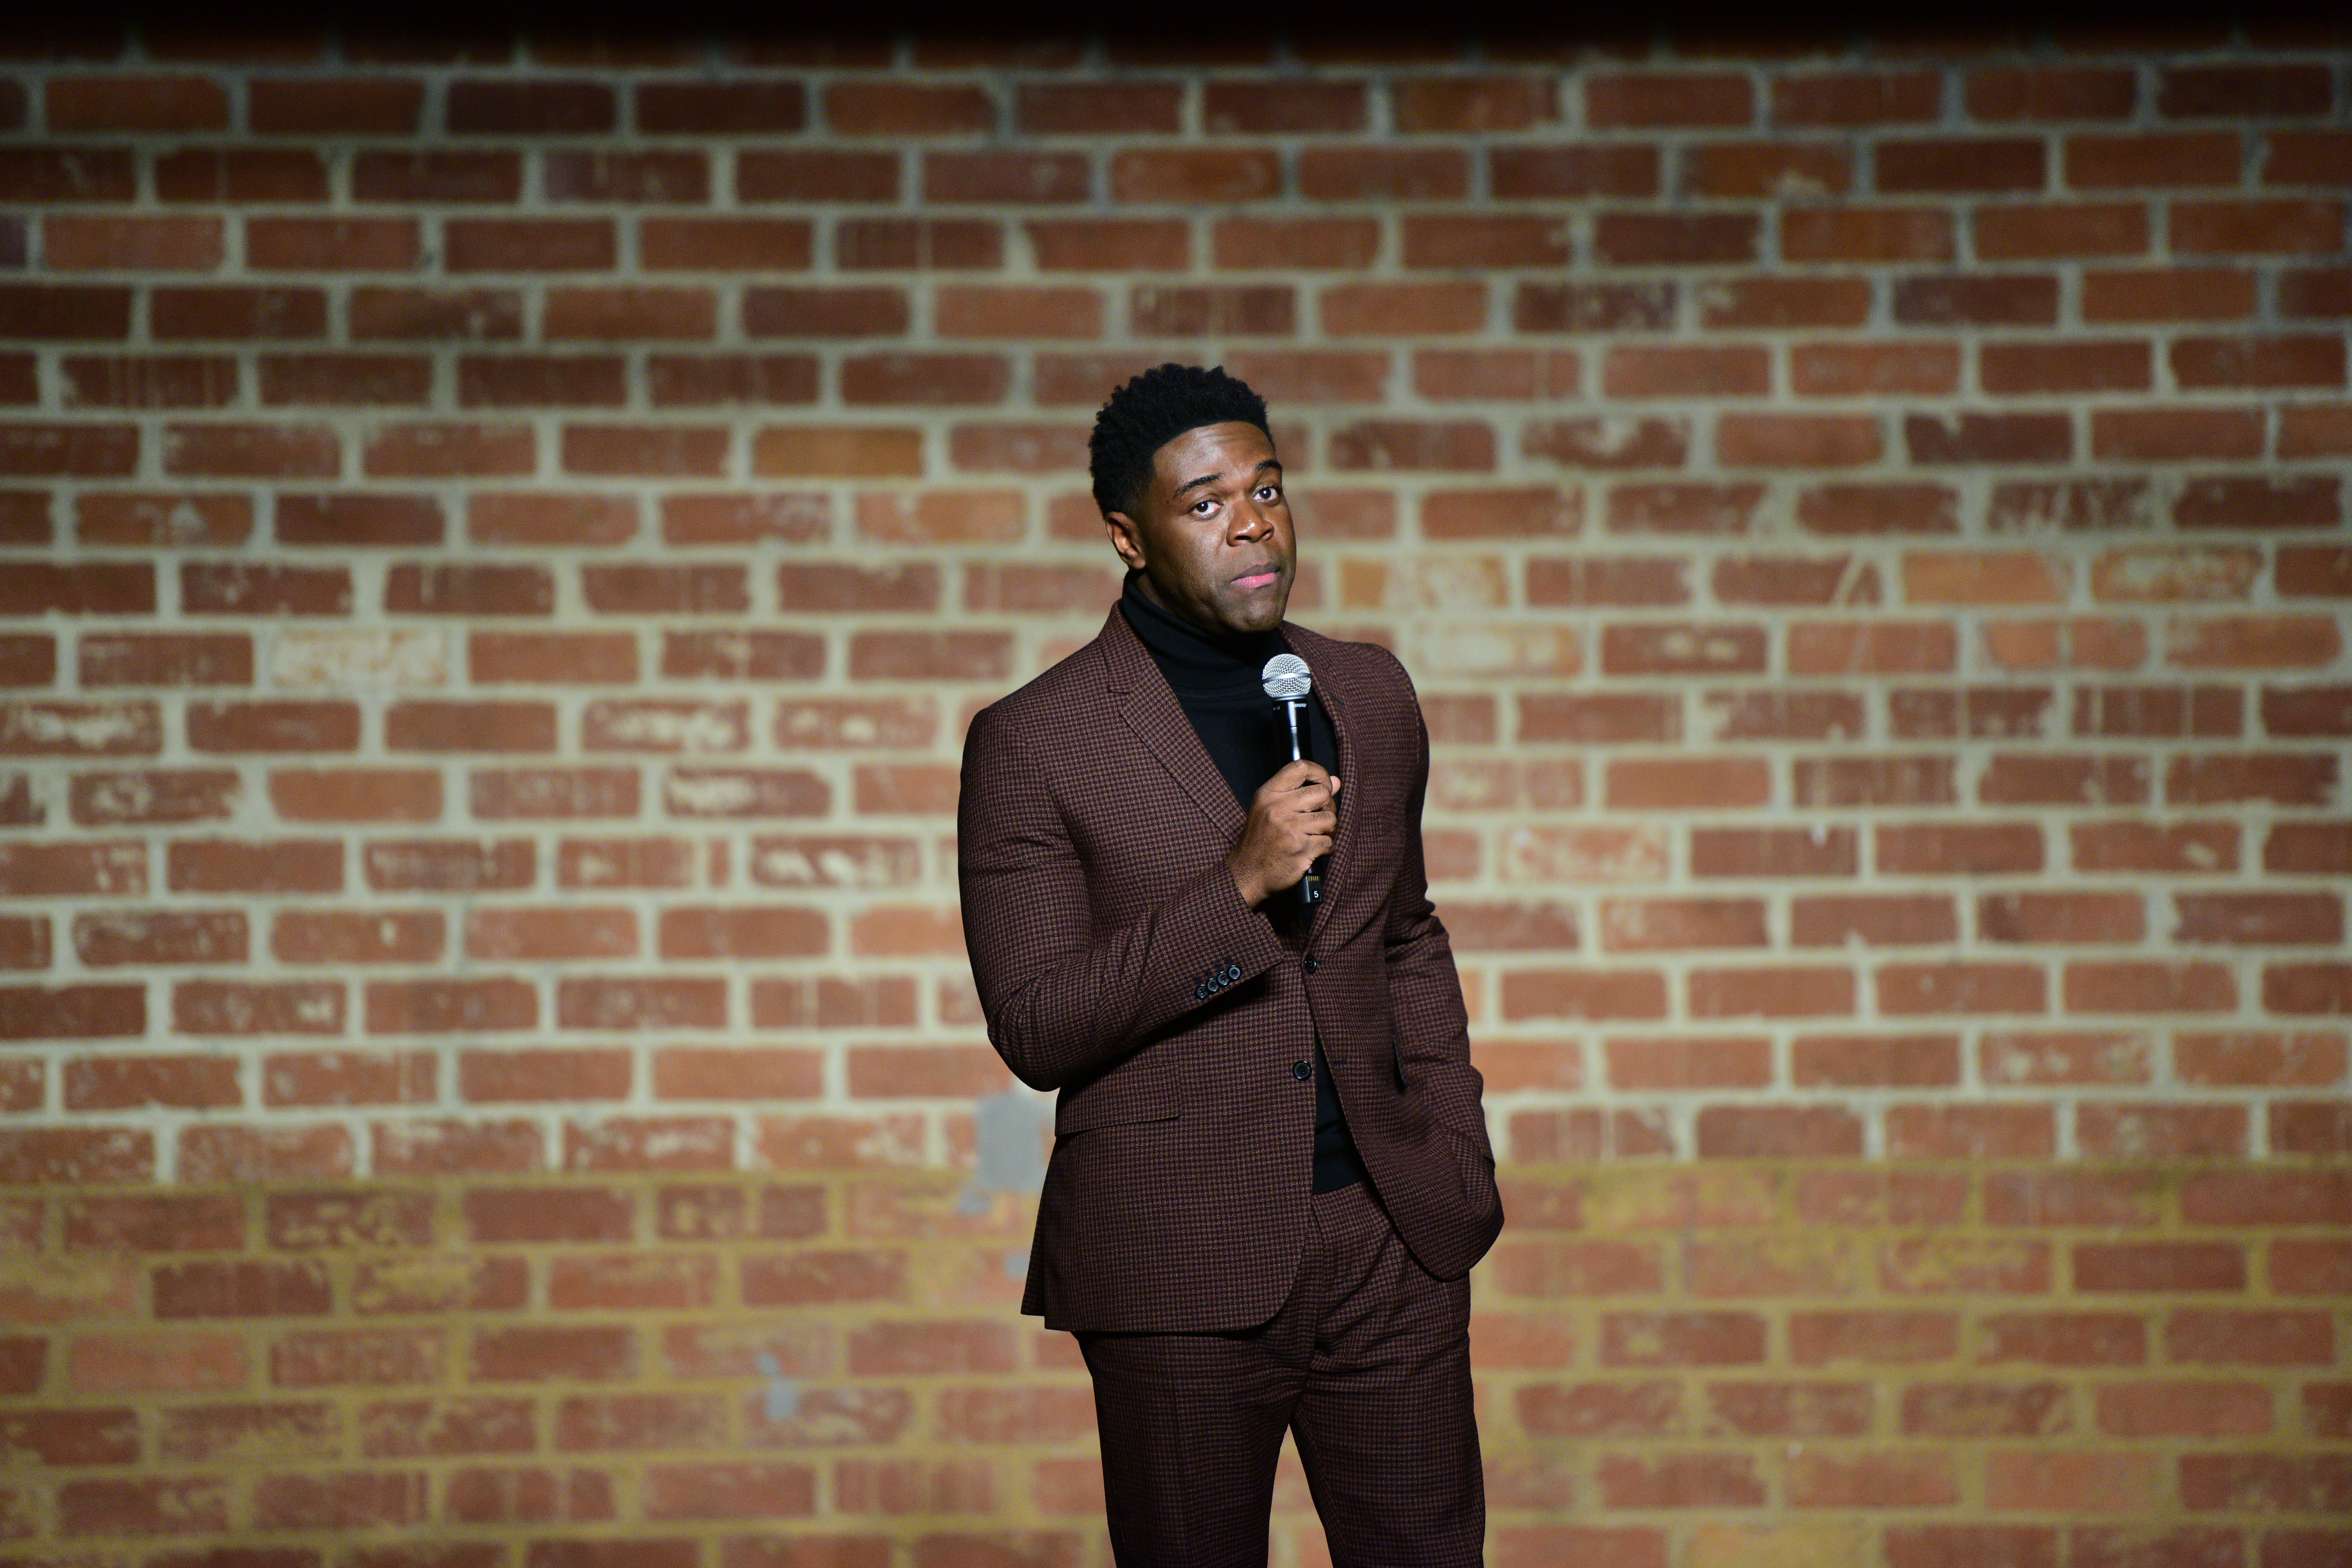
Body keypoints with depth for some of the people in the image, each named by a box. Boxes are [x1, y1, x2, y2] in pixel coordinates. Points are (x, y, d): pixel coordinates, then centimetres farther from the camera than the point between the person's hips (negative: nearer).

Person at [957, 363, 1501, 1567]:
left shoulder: (1371, 696, 10)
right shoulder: (1033, 745, -6)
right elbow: (1033, 1030, -10)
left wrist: (1457, 1148, 12)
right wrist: (1238, 886, -18)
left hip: (1390, 1240, 4)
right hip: (1182, 1262, -4)